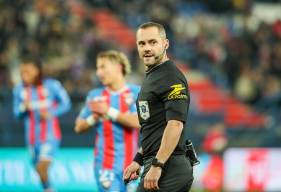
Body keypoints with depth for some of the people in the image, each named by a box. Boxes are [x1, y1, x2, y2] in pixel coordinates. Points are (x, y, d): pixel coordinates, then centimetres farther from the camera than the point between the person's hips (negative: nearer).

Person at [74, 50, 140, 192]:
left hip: (132, 163, 0)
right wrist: (93, 118, -10)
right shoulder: (95, 96, 6)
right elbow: (79, 127, 11)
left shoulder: (137, 93, -1)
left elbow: (138, 122, -16)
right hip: (106, 164, 0)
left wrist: (109, 112, -14)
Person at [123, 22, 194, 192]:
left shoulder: (171, 78, -12)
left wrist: (157, 165, -25)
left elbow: (175, 124, -22)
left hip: (167, 169, -10)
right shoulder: (151, 76, 20)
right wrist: (138, 160, 24)